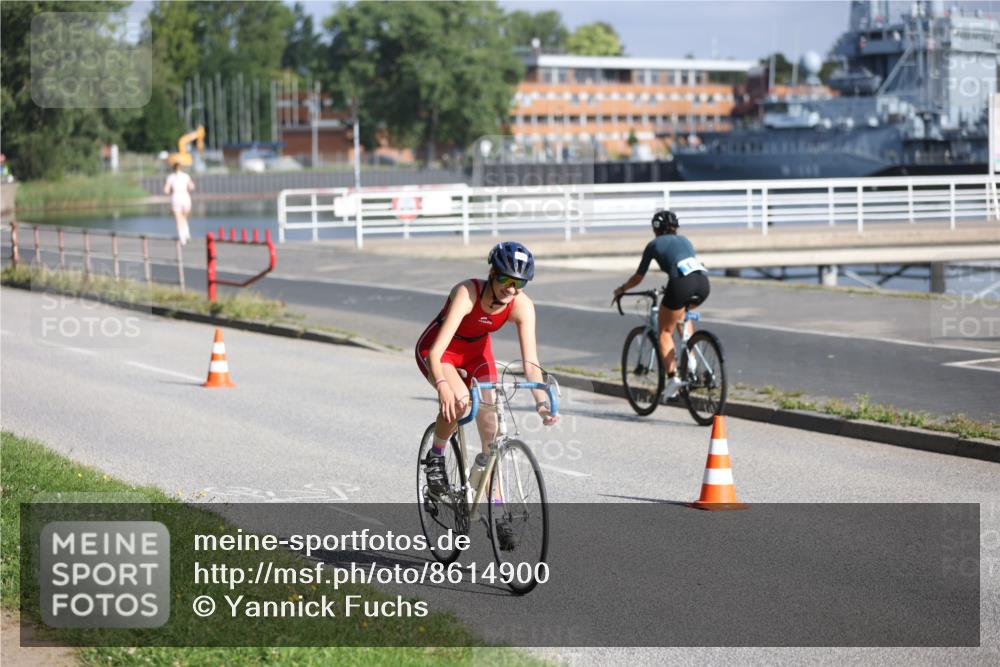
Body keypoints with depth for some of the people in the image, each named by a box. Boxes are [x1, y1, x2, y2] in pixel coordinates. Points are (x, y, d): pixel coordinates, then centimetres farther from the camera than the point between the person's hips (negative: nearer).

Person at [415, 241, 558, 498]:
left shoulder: (523, 306, -25)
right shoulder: (467, 293, -36)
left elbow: (530, 361, -29)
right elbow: (436, 351, -43)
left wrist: (542, 402, -45)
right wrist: (443, 386, -61)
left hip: (477, 351, 4)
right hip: (439, 350, -4)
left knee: (491, 430, -6)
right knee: (459, 399, -34)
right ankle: (435, 457, -7)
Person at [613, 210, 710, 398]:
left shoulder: (654, 244, 19)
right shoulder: (684, 241, 31)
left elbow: (638, 278, 25)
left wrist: (622, 289, 44)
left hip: (681, 284, -5)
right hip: (703, 283, 5)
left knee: (665, 332, 12)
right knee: (682, 312, 36)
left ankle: (673, 377, -5)